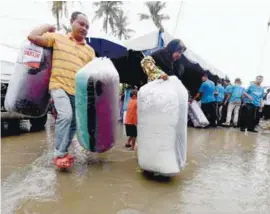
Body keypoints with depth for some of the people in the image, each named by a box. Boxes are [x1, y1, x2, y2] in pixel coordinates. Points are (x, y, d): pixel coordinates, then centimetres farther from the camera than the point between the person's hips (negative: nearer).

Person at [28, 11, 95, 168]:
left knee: (73, 123, 8)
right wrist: (47, 27, 11)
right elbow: (33, 37, -1)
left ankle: (64, 152, 26)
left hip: (78, 91, 4)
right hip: (59, 85, -4)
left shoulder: (90, 50, 12)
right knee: (66, 116, -24)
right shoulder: (57, 38, 7)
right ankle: (59, 154, -9)